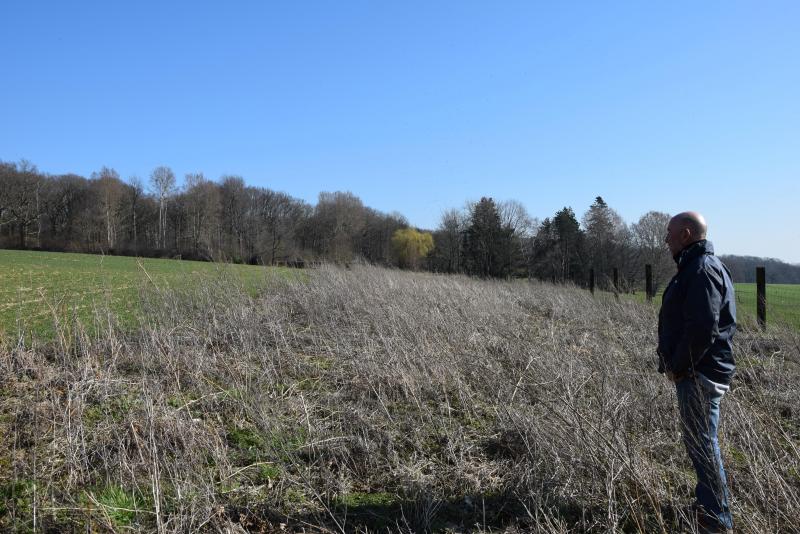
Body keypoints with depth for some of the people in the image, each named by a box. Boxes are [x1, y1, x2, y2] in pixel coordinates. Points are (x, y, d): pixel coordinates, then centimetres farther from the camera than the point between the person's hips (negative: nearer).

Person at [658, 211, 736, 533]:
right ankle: (709, 504, 33)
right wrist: (674, 365, 13)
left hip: (699, 374, -10)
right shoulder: (695, 266, 15)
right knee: (700, 442, 19)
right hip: (694, 372, 10)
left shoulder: (704, 268, -18)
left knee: (702, 445, -1)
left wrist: (677, 367, -16)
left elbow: (702, 328, -26)